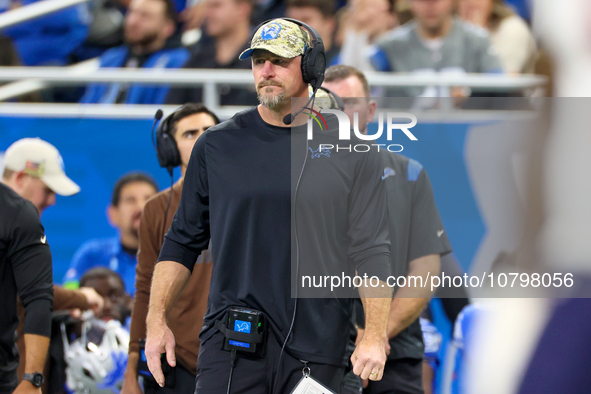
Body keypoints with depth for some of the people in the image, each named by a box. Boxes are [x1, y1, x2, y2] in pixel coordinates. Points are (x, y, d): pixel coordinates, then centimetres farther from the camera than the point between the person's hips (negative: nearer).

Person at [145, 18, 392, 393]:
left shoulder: (351, 153, 4)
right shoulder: (216, 145, 8)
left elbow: (372, 252, 3)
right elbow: (183, 240, 13)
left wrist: (375, 336, -7)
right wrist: (157, 318, 3)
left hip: (318, 350, 0)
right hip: (230, 343, 1)